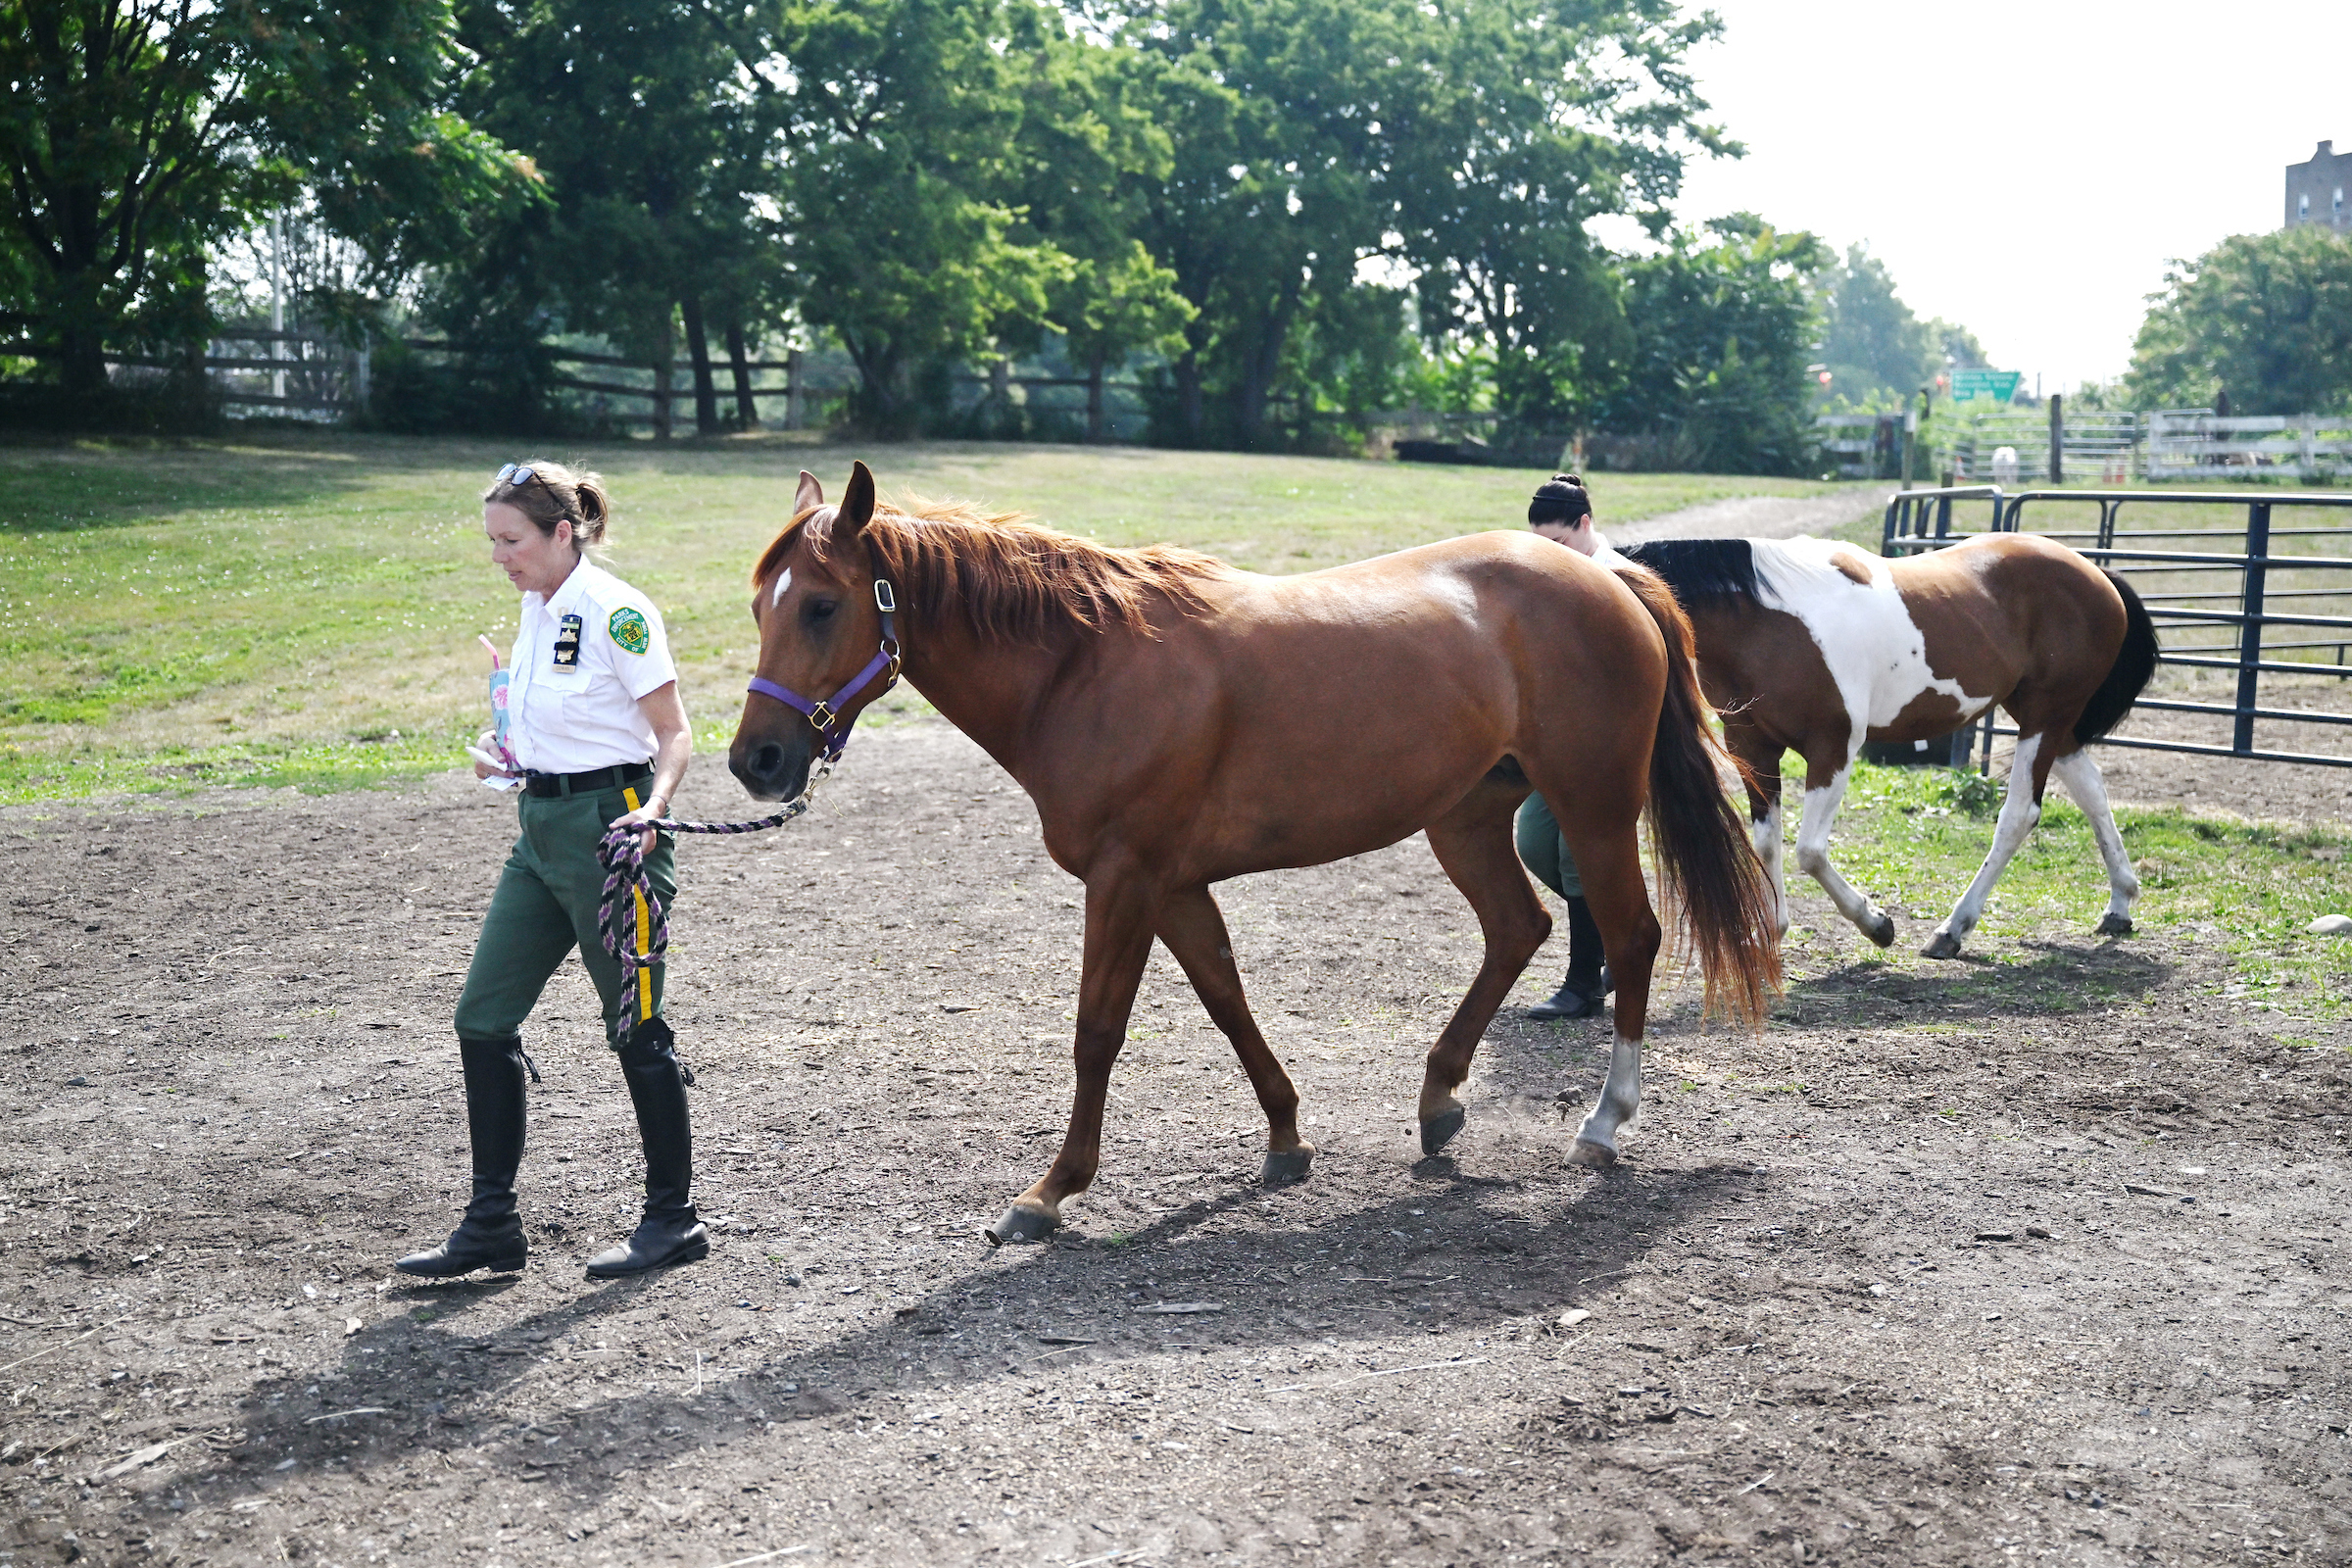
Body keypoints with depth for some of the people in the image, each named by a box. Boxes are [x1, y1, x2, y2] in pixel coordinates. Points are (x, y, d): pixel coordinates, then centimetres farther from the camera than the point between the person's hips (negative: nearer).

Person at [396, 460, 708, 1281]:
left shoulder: (616, 612, -14)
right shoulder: (537, 608, 11)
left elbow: (674, 733, -13)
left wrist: (651, 807, -29)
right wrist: (508, 754, 6)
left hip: (609, 828, -9)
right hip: (541, 829, 9)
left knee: (635, 1027, 2)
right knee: (483, 1019, 6)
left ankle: (673, 1218, 16)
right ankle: (492, 1223, 15)